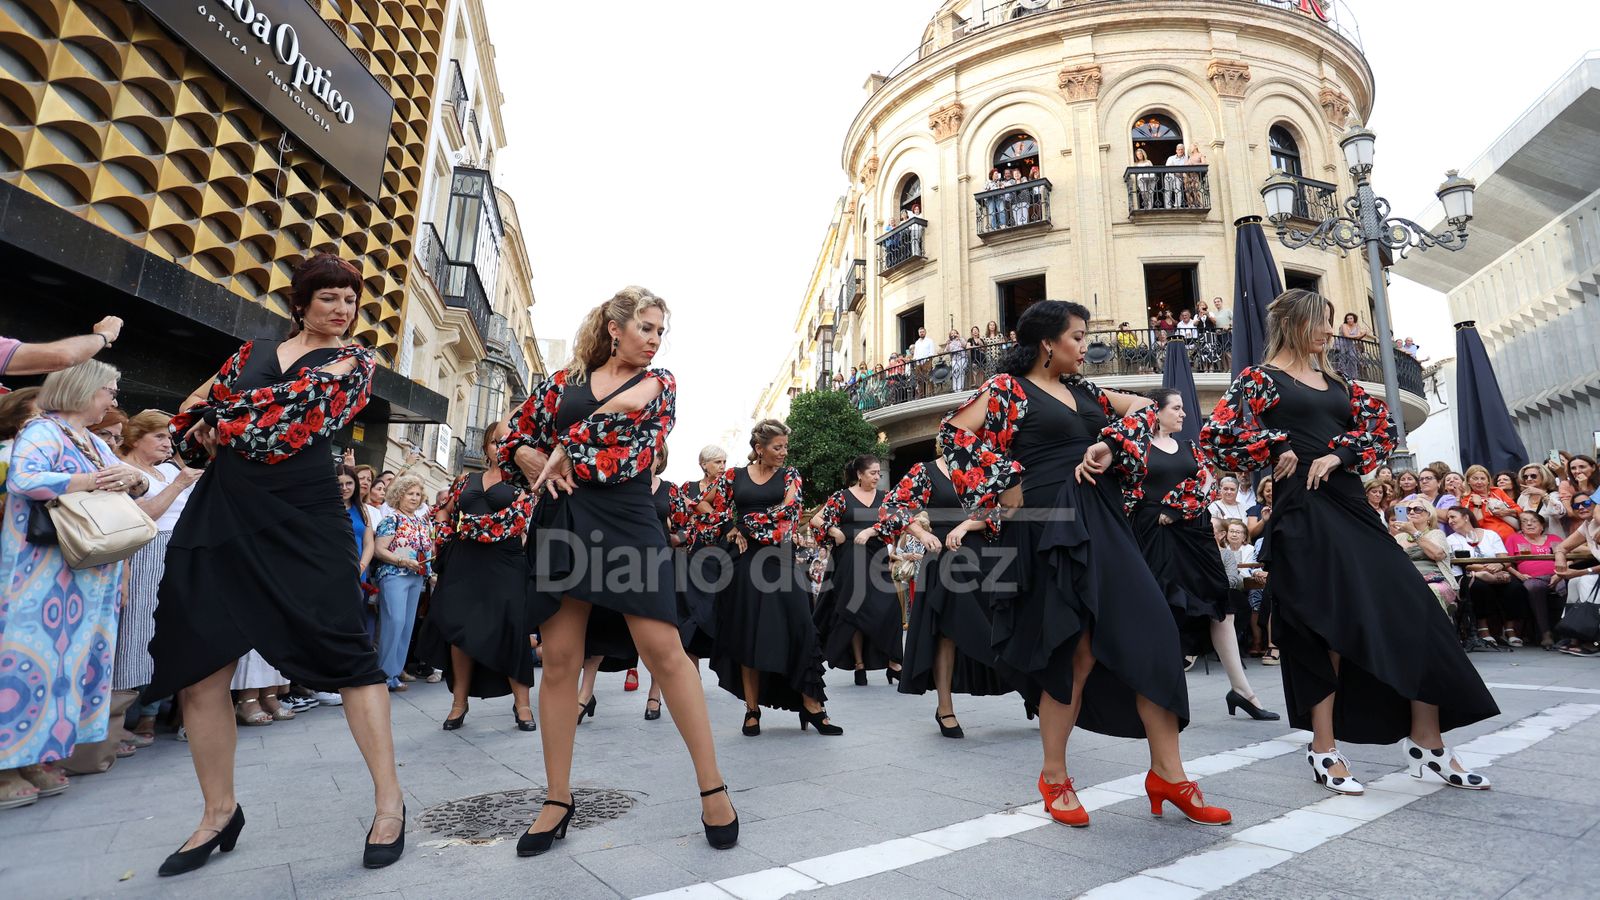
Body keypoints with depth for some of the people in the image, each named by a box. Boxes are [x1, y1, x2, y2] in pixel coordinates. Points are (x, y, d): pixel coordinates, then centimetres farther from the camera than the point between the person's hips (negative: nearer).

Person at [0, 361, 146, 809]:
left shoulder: (96, 444, 17)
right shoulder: (42, 431, -7)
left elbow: (138, 486, 18)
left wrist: (134, 478, -4)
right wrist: (93, 481, -18)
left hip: (92, 574, 8)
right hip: (45, 572, -8)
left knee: (75, 655, 8)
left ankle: (36, 757, 16)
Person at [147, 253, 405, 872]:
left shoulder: (352, 361, 7)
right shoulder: (253, 353, 18)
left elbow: (306, 403, -10)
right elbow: (190, 422, 17)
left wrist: (223, 421, 0)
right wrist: (208, 437, -3)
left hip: (302, 514, -5)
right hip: (220, 515, 5)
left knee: (343, 650, -8)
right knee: (198, 668, 5)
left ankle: (389, 801, 0)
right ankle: (220, 812, 22)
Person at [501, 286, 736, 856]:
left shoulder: (658, 383, 11)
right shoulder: (565, 381, 15)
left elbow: (636, 452, -4)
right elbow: (517, 441, 17)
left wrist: (565, 453, -3)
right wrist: (542, 466, -3)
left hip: (627, 521, -2)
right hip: (562, 525, 2)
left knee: (663, 648, -9)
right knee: (560, 657, 4)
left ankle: (712, 787, 2)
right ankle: (558, 800, 19)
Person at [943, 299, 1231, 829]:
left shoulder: (1083, 390, 18)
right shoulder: (1008, 388, -3)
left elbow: (1139, 406, 22)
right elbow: (956, 432, -14)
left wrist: (1110, 446, 3)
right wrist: (1003, 486, -13)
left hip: (1103, 523, 7)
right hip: (1051, 527, -7)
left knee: (1148, 636, 2)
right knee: (1075, 652, -4)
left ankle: (1168, 774, 15)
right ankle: (1054, 777, 16)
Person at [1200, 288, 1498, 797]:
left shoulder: (1336, 382, 19)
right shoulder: (1261, 379, -1)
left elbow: (1380, 431, 12)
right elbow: (1216, 435, -11)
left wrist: (1338, 455, -6)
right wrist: (1276, 452, -7)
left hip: (1347, 503, 7)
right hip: (1302, 510, -7)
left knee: (1412, 611, 2)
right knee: (1326, 625, -4)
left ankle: (1426, 743, 13)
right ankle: (1323, 748, 8)